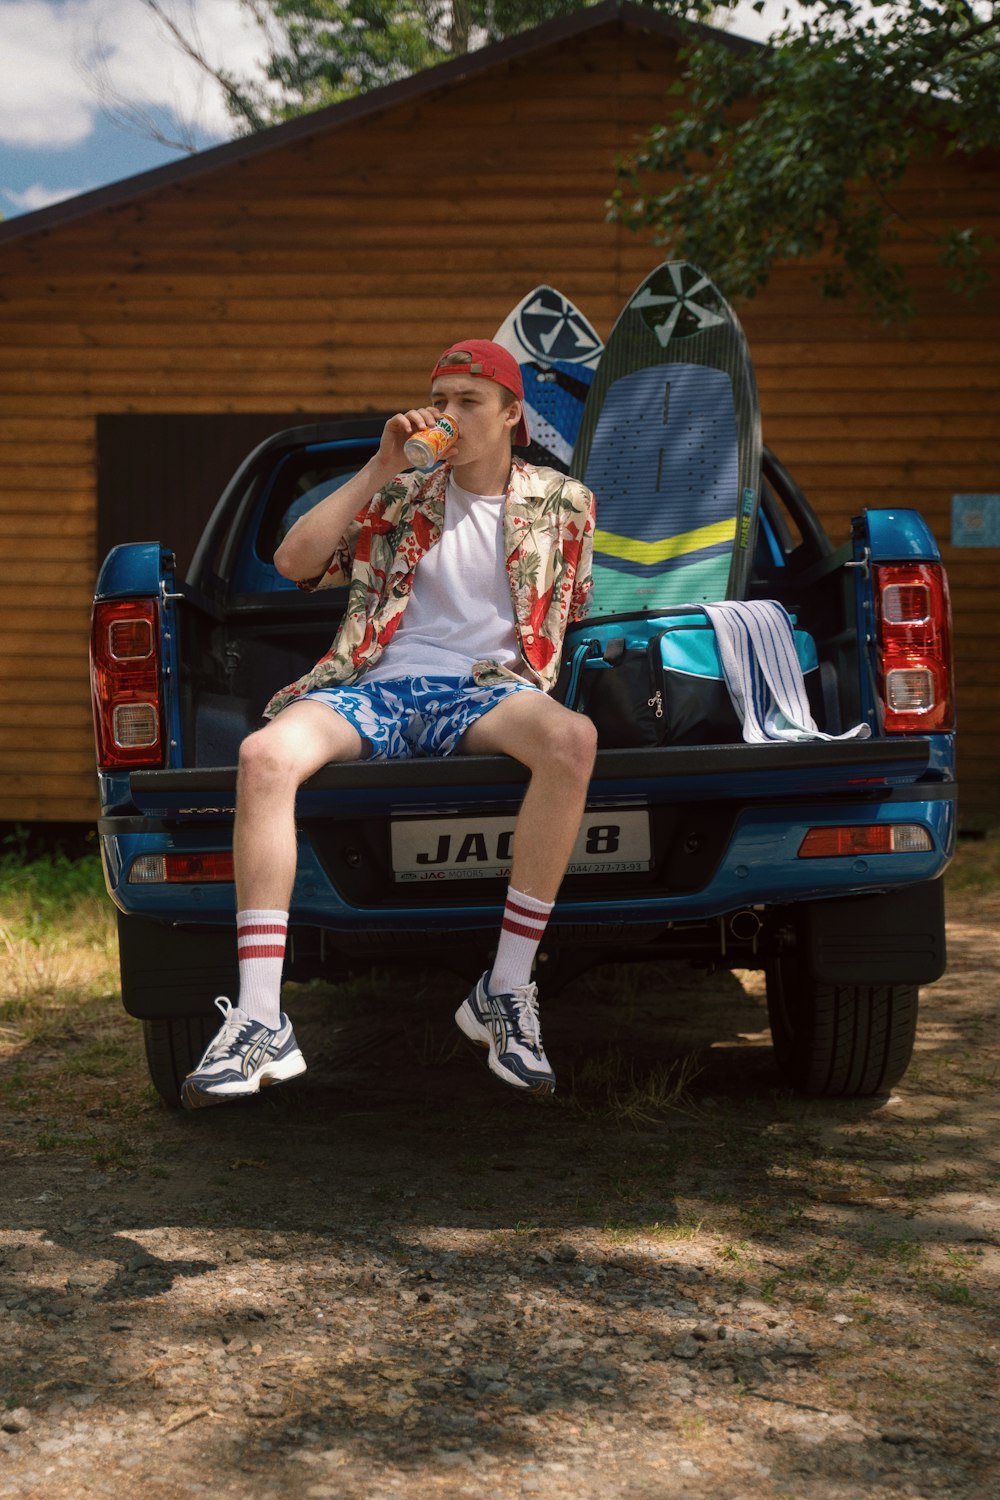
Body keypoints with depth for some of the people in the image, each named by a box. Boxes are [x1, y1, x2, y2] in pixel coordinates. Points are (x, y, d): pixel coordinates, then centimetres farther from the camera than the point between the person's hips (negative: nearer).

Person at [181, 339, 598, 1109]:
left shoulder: (563, 503, 16)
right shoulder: (404, 496, 18)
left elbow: (574, 613, 23)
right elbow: (294, 562, 6)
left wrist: (534, 653, 5)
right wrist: (379, 471, 3)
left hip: (487, 690, -1)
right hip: (381, 687, 1)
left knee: (573, 739, -39)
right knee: (265, 755, -32)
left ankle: (506, 990, -27)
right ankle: (261, 1022, -33)